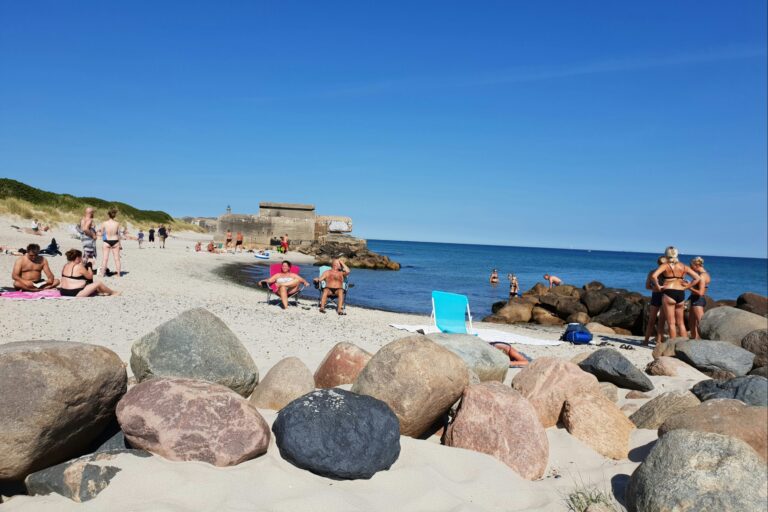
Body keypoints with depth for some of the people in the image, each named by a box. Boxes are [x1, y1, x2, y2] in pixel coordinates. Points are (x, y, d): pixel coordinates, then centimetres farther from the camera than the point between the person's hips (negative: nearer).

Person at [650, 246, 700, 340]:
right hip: (681, 294, 4)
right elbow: (697, 278, 11)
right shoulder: (684, 267, 11)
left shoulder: (665, 266, -3)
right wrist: (686, 287, 10)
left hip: (668, 293, -4)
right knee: (681, 323, 15)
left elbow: (653, 276, -19)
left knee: (671, 323, 1)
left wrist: (657, 286, -6)